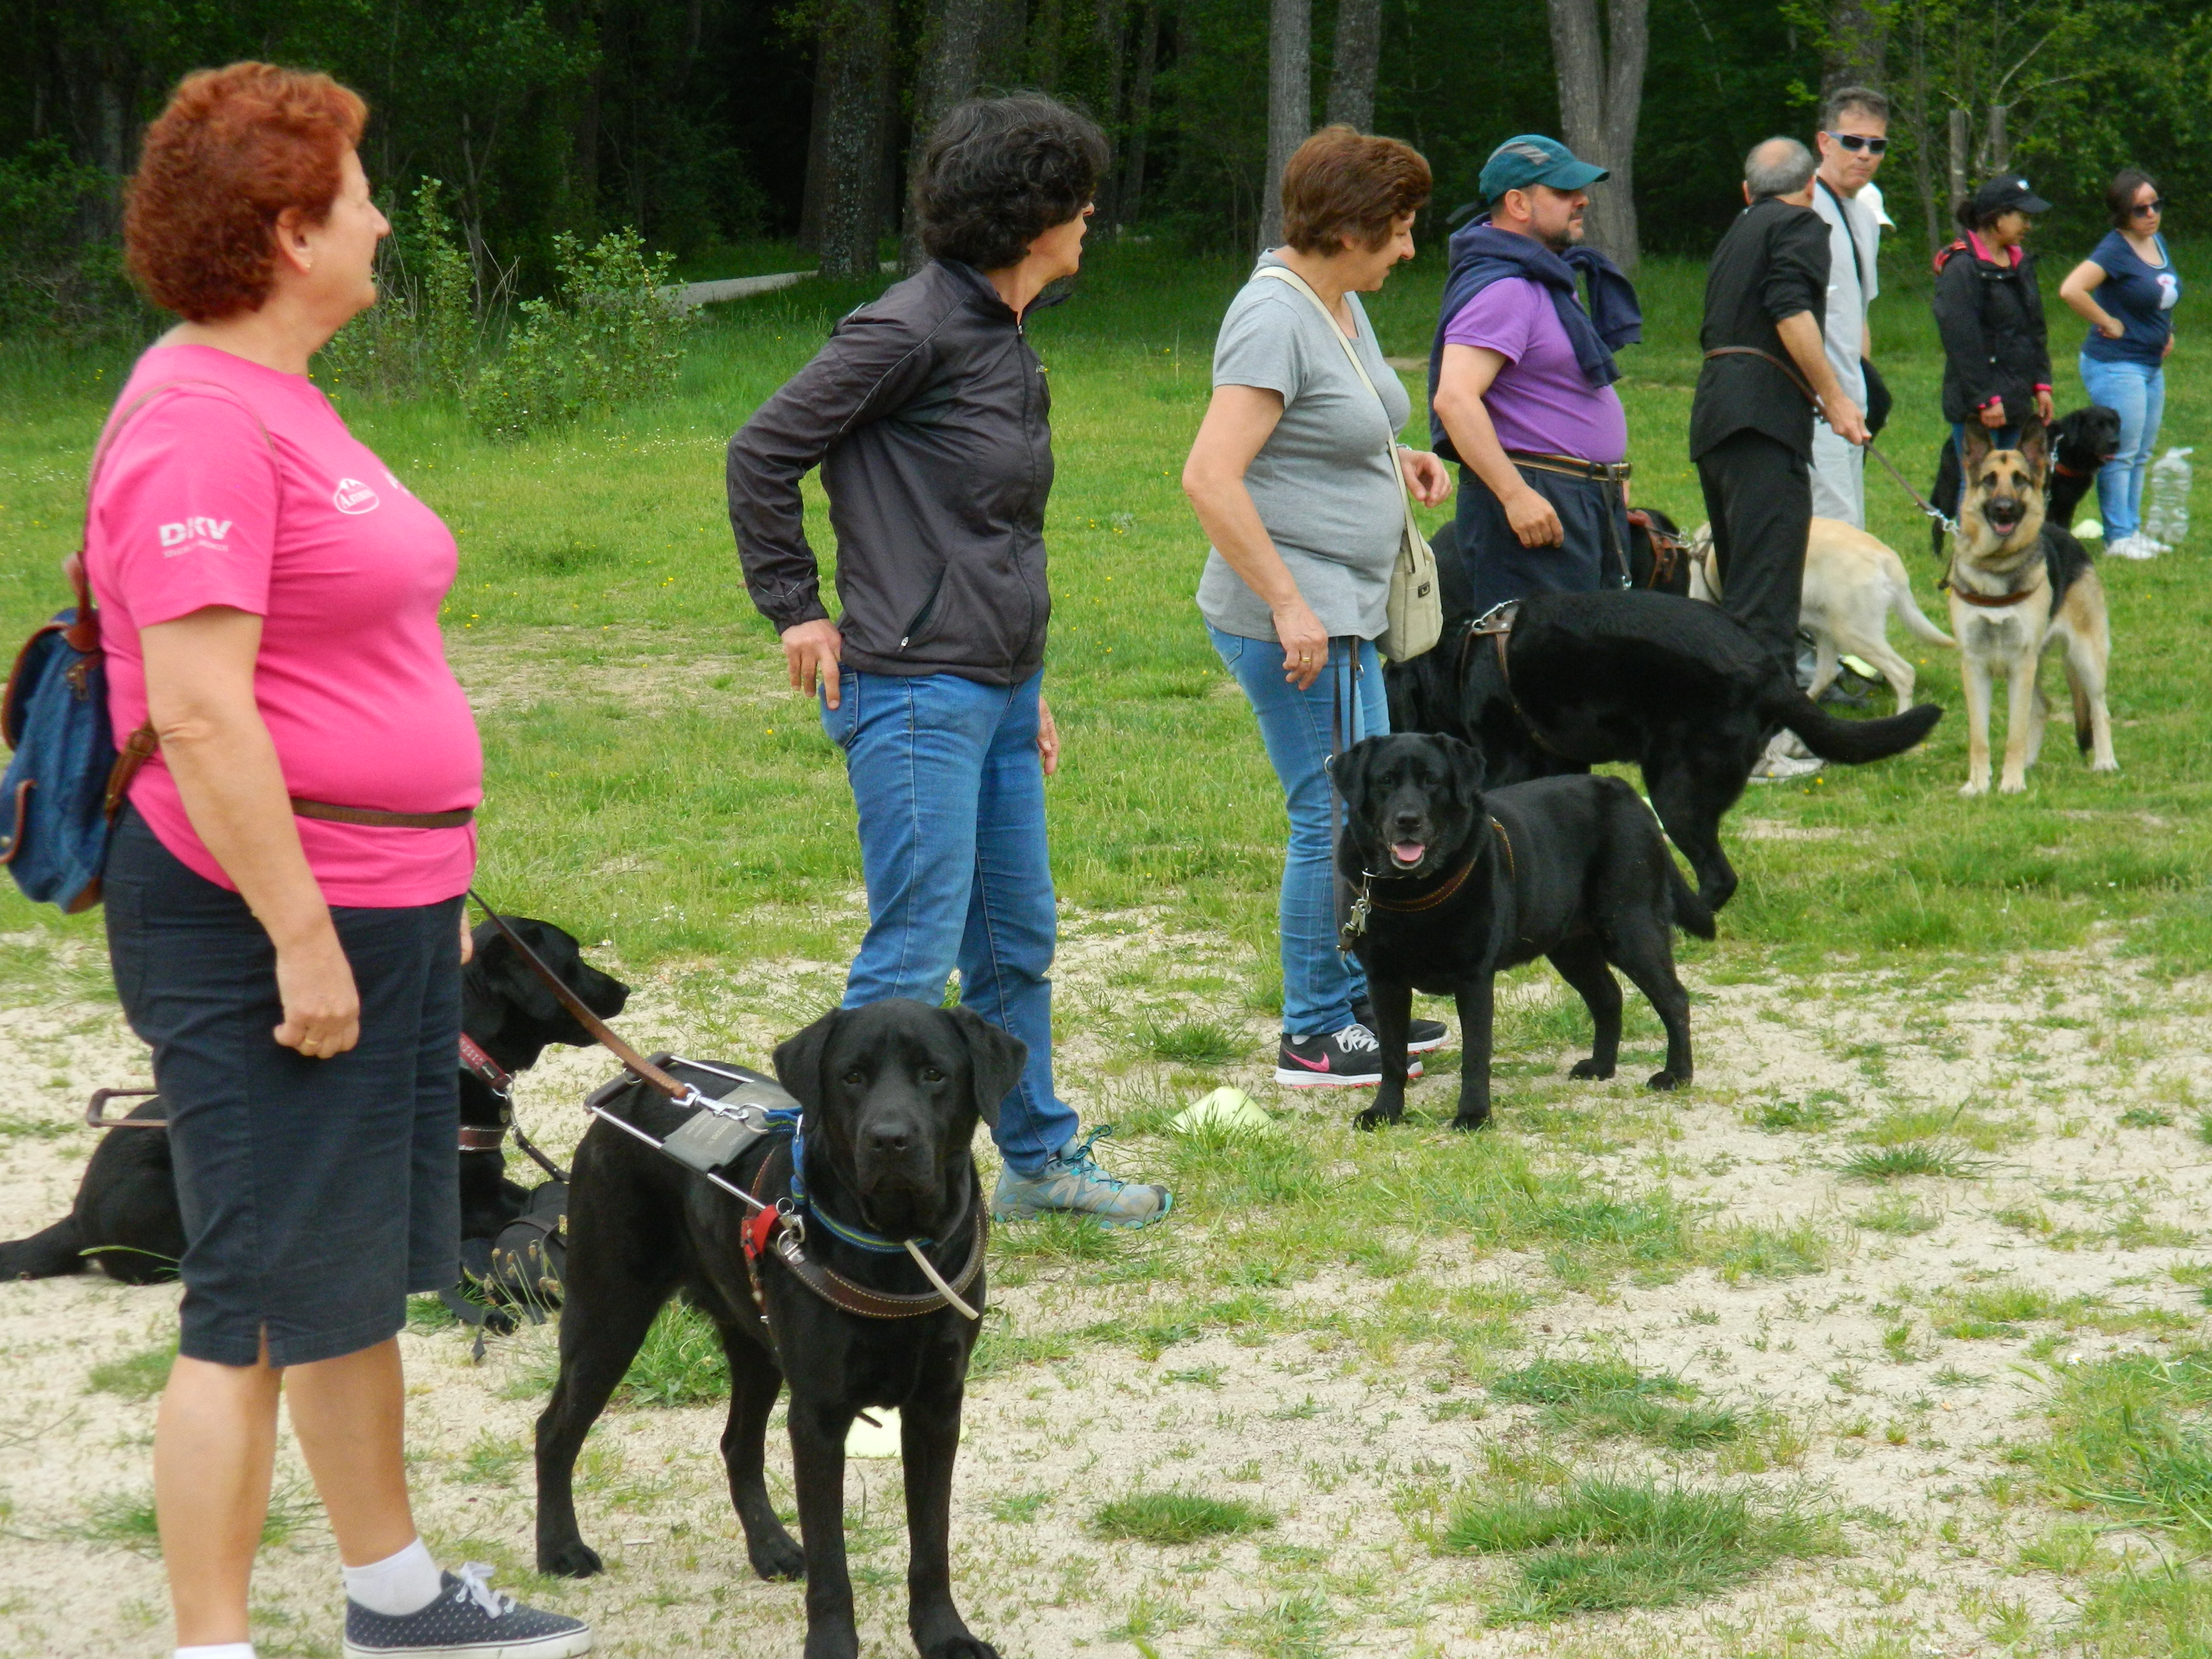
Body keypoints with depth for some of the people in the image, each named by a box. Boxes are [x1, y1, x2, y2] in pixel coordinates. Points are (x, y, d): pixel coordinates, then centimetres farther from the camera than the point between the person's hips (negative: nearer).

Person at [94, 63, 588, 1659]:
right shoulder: (200, 422, -19)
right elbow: (197, 711, -24)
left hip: (378, 903, 10)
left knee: (364, 1273, 20)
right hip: (263, 919, -10)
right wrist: (300, 938, -23)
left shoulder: (281, 395, 14)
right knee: (257, 1303, -5)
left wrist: (436, 888, 24)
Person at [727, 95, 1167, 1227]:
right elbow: (761, 453, -11)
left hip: (998, 693, 9)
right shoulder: (914, 329, -14)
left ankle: (1038, 1161, 31)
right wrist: (795, 611, -7)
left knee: (1019, 941, 18)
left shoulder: (1005, 340, 15)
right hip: (917, 695, -9)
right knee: (917, 950, -9)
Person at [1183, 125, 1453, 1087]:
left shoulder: (1340, 303, 12)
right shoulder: (1275, 320, -19)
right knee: (1334, 818, -6)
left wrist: (1397, 461, 10)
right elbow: (1210, 478, -26)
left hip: (1339, 613, 10)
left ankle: (1352, 1004, 29)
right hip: (1291, 618, -10)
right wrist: (1289, 604, -26)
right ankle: (1313, 1037, 4)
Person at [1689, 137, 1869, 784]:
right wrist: (1834, 399, -11)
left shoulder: (1738, 234, 25)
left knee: (1741, 579, 16)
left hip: (1714, 415, 9)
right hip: (1766, 415, -9)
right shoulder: (1801, 226, 1)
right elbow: (1792, 313, -14)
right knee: (1766, 584, -11)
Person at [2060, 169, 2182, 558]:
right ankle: (2118, 537, 2)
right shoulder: (2115, 250, -17)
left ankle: (2133, 531, 22)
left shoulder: (2158, 241, 9)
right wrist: (2109, 324, -20)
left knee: (2141, 454, 14)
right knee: (2120, 455, -4)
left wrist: (2165, 331, 14)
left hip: (2152, 364, 9)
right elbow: (2071, 290, -30)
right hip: (2116, 364, -9)